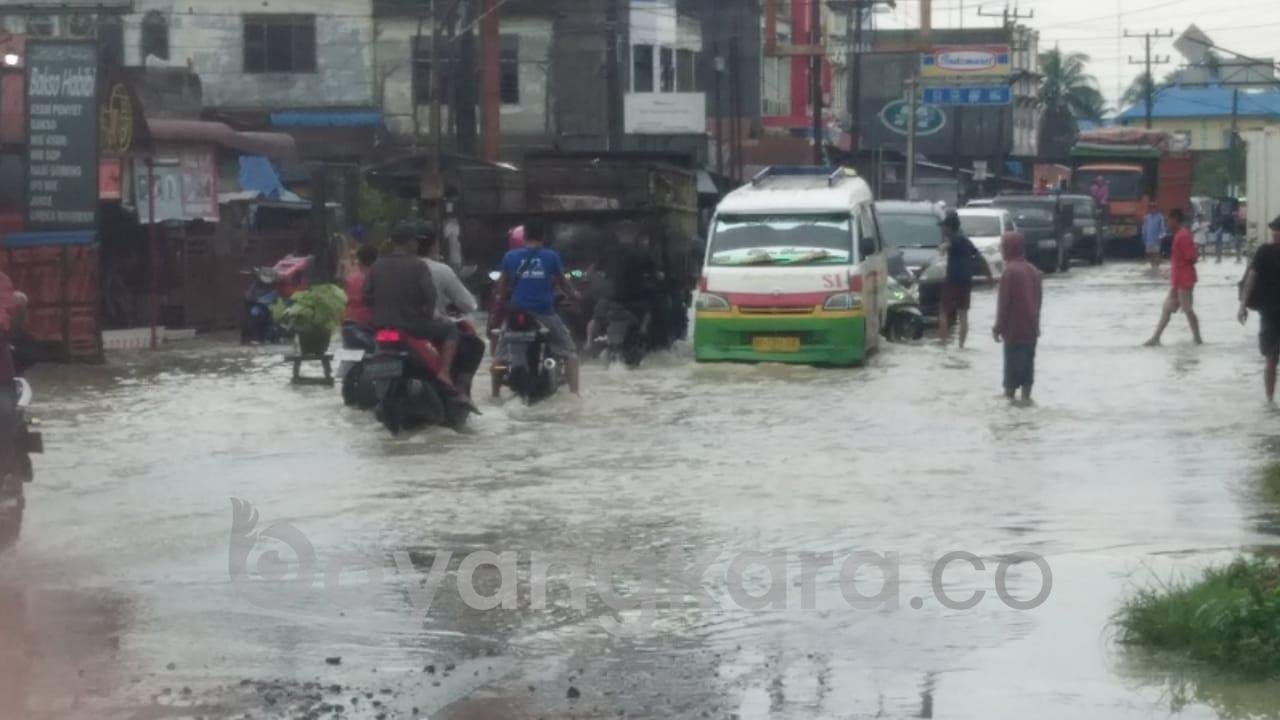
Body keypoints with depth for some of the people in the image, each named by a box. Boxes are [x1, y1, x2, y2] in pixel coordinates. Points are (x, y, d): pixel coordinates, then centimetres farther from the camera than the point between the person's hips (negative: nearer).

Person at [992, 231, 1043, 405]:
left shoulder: (1010, 271, -15)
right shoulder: (1033, 270, 10)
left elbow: (1004, 302, -15)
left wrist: (998, 327, -9)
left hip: (1014, 328, -7)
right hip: (1031, 327, 7)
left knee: (1012, 363, -3)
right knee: (1028, 361, 11)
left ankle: (1009, 395, 0)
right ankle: (1026, 396, 12)